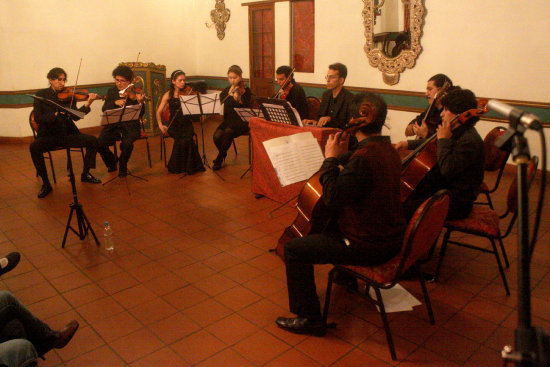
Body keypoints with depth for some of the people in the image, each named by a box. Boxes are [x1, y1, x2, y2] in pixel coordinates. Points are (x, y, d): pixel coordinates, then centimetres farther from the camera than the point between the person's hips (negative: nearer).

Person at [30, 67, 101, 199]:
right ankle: (45, 184, -17)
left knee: (92, 141, -18)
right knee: (34, 147, -31)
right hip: (48, 135, -2)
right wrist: (55, 114, -27)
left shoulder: (69, 95, 5)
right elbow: (37, 118, -10)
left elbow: (75, 116, -7)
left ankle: (85, 174, -1)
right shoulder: (41, 95, 1)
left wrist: (87, 104, -21)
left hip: (68, 134, 2)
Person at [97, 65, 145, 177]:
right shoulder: (111, 91, 13)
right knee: (99, 143, -19)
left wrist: (140, 102, -27)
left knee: (127, 143, -33)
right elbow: (104, 109, 2)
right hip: (113, 125, 3)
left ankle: (123, 167, -2)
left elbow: (141, 114, -8)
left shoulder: (134, 92, 2)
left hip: (130, 126, -3)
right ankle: (112, 161, 15)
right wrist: (115, 103, -15)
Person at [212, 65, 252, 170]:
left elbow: (246, 108, -18)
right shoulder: (226, 90, 13)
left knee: (228, 132, -33)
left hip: (242, 121, -4)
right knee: (217, 136, -24)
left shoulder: (245, 90, -3)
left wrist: (238, 100, -36)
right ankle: (223, 154, 7)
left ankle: (219, 159, -11)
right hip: (228, 120, 4)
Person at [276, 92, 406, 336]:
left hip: (368, 247, -10)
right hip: (390, 237, 10)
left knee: (294, 249, -5)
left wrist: (331, 159, -15)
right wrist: (340, 156, 6)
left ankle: (310, 318, 4)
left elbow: (332, 199, -24)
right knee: (331, 225, 34)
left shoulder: (363, 156, -27)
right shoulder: (387, 149, 4)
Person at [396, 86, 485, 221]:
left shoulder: (470, 141, -21)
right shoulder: (457, 133, 10)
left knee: (404, 209, -19)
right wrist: (408, 144, 16)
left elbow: (447, 170, -28)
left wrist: (444, 140, -21)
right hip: (443, 189, 10)